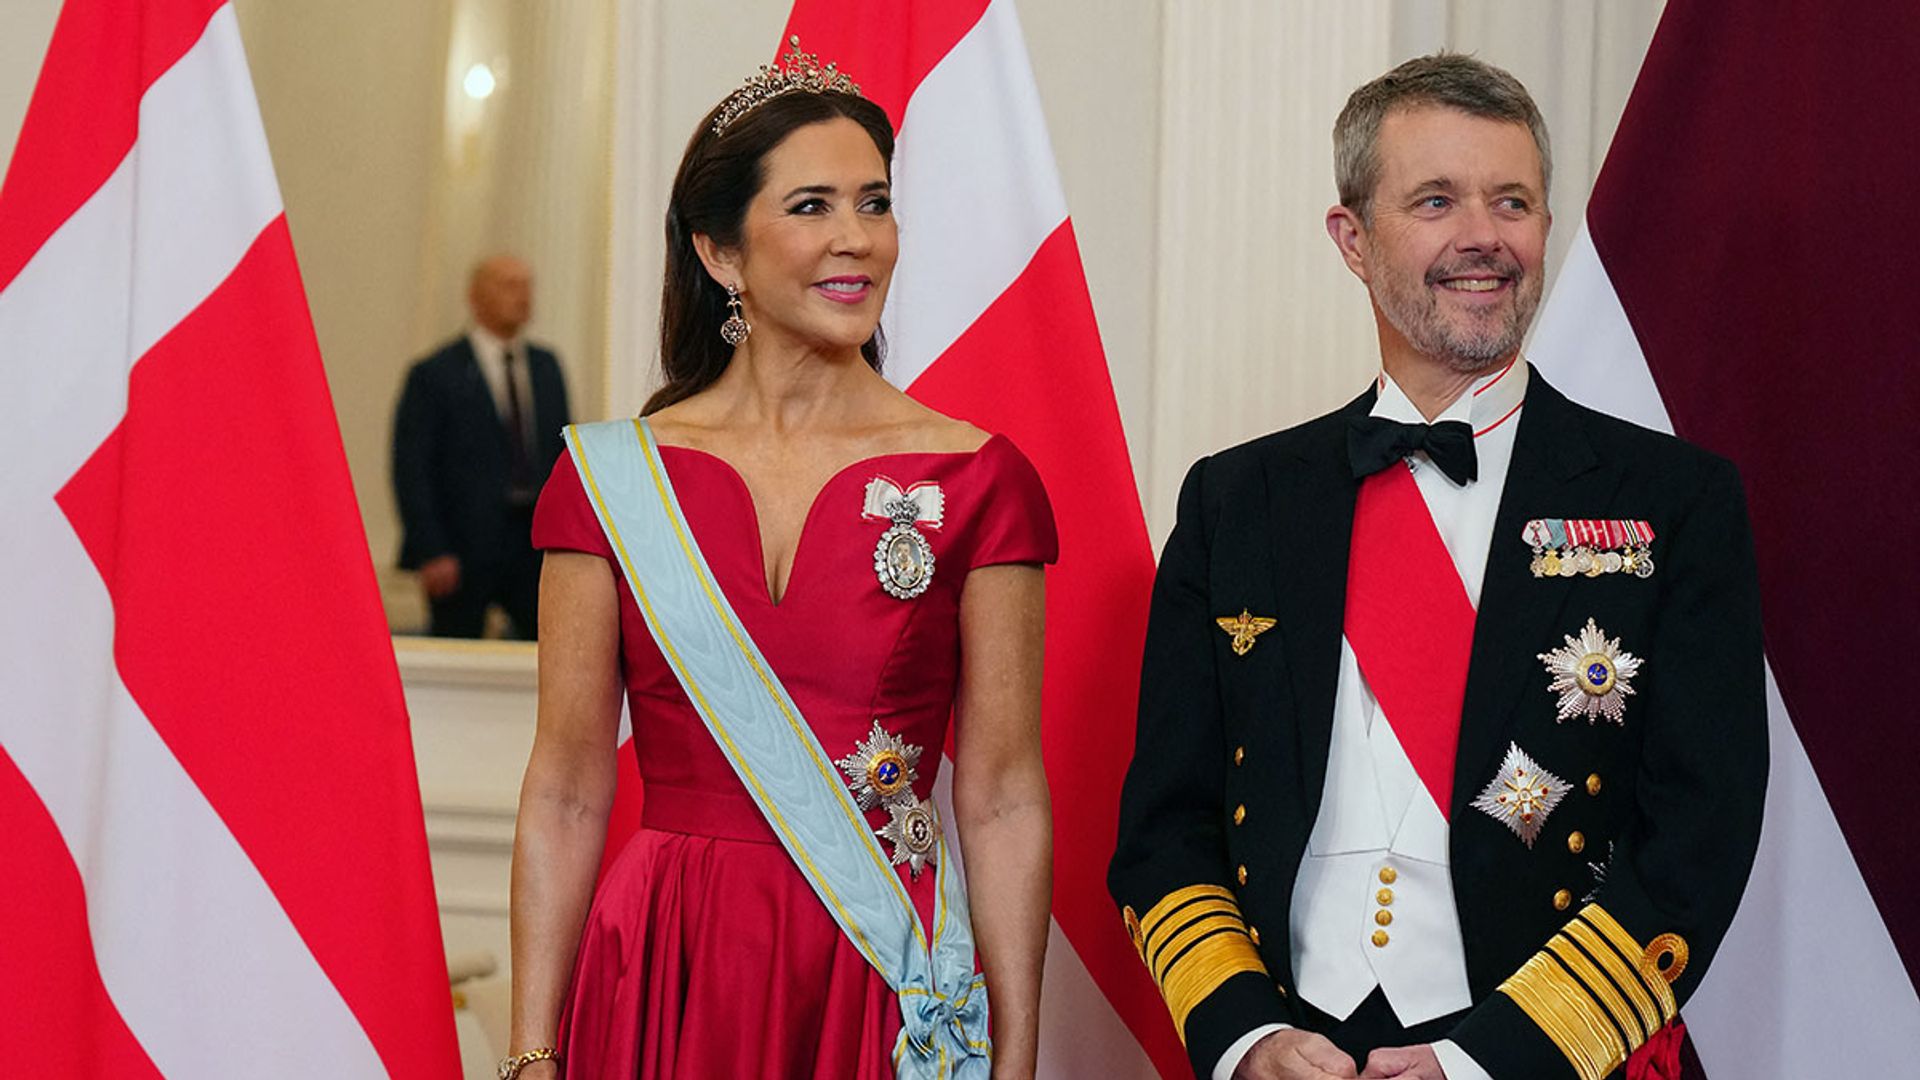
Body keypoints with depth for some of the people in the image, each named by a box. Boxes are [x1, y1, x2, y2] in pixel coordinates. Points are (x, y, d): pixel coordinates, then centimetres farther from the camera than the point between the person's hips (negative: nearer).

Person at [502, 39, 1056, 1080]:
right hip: (669, 986, 1)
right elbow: (566, 792, 1)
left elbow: (1004, 802, -2)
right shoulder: (611, 477, 0)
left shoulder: (977, 484, -2)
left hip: (895, 995, 0)